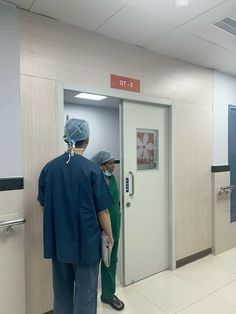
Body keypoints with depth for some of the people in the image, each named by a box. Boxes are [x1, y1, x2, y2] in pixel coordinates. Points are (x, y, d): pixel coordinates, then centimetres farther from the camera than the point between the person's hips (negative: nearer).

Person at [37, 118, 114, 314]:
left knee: (61, 290, 22)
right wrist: (110, 236, 3)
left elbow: (44, 205, 6)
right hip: (86, 241, -4)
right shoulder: (92, 169, -16)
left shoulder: (49, 168, -3)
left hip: (58, 240, 5)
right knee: (85, 293, 14)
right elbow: (102, 211, -13)